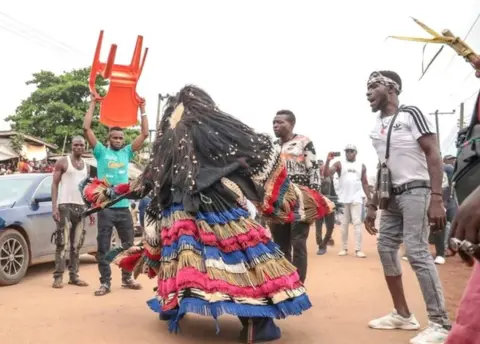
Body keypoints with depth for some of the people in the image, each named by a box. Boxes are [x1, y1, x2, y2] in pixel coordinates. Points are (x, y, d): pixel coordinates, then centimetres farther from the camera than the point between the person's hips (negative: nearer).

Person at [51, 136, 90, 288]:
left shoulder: (86, 166, 16)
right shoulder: (62, 162, 2)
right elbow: (55, 184, -2)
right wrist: (54, 206, -11)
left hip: (81, 207, 5)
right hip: (65, 205, -5)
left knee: (77, 244, 5)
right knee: (63, 243, -8)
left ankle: (74, 275, 10)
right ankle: (58, 276, -5)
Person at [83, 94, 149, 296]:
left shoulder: (127, 152, 12)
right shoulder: (101, 152, 4)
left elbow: (144, 134, 9)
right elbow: (87, 129, -4)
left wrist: (142, 109, 8)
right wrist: (93, 104, -1)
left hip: (124, 207, 3)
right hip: (105, 207, -3)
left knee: (129, 245, 12)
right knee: (103, 247, 2)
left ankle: (127, 278, 26)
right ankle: (105, 282, 10)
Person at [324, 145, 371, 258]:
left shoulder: (361, 166, 11)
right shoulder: (339, 164, 2)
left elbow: (365, 183, 14)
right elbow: (326, 174, -11)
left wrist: (369, 198, 7)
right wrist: (328, 161, -25)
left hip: (356, 198, 1)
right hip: (343, 199, -1)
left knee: (357, 223, -7)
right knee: (344, 224, 5)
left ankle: (358, 250, -8)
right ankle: (344, 248, 12)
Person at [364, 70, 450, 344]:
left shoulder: (411, 114, -6)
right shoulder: (377, 127, 16)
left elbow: (433, 154, -13)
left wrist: (437, 199, -22)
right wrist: (373, 206, 18)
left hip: (415, 191, -8)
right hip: (393, 196, 9)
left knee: (417, 252, -14)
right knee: (386, 248, 9)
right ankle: (403, 314, 20)